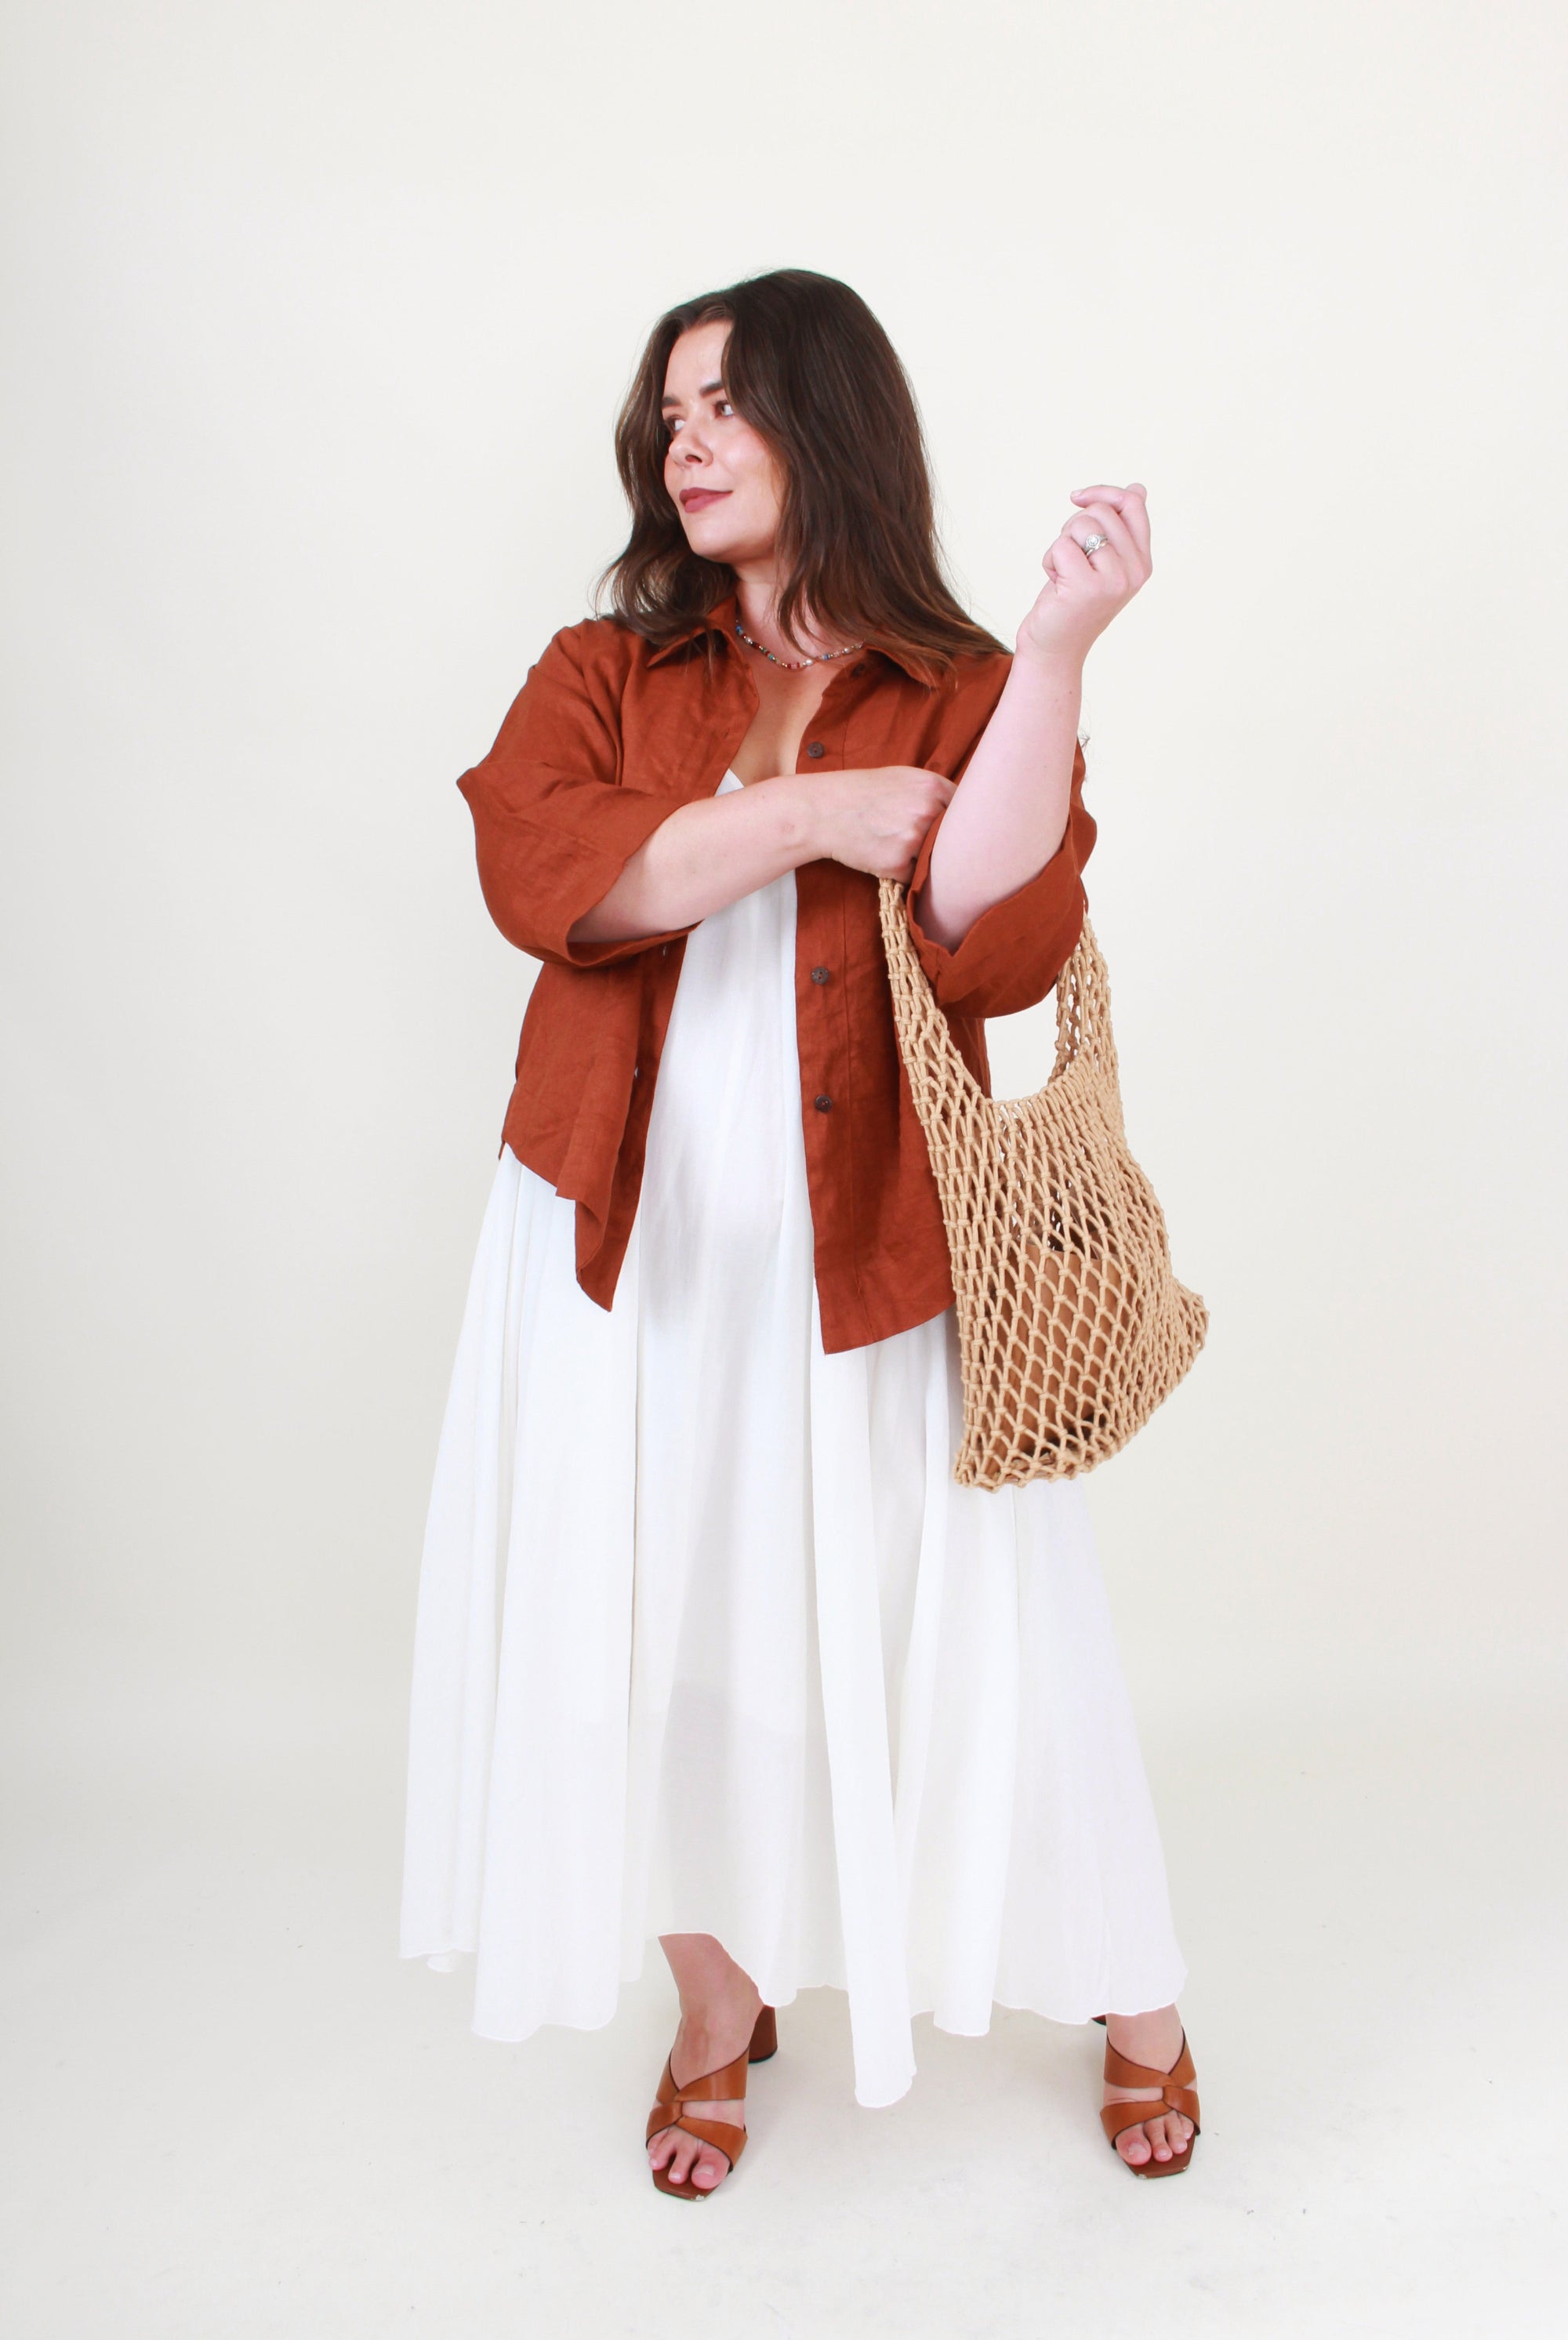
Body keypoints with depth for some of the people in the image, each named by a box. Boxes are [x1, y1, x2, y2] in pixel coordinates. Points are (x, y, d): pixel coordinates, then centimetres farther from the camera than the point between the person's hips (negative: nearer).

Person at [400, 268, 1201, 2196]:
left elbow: (995, 948, -17)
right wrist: (812, 815, -15)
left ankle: (1131, 2000, 32)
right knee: (662, 1626, 10)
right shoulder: (600, 673, 8)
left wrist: (1058, 650, -22)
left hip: (865, 1259, -2)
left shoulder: (966, 698, 1)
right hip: (634, 1249, 3)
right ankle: (719, 2007, 35)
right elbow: (536, 865, -13)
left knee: (953, 1618, 7)